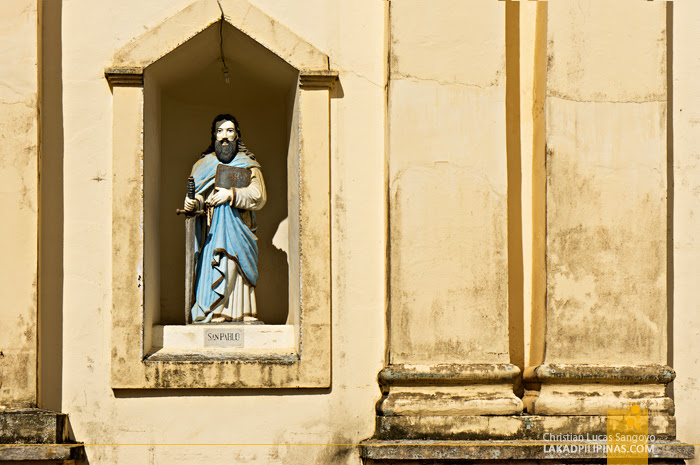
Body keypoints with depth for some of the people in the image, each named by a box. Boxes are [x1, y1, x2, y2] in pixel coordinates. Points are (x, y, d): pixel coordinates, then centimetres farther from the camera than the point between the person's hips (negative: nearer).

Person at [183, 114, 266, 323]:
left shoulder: (248, 165, 13)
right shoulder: (202, 165, 19)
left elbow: (259, 196, 0)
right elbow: (197, 195, 10)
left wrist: (232, 194, -15)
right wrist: (191, 202, -14)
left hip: (237, 233, -2)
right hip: (211, 234, 2)